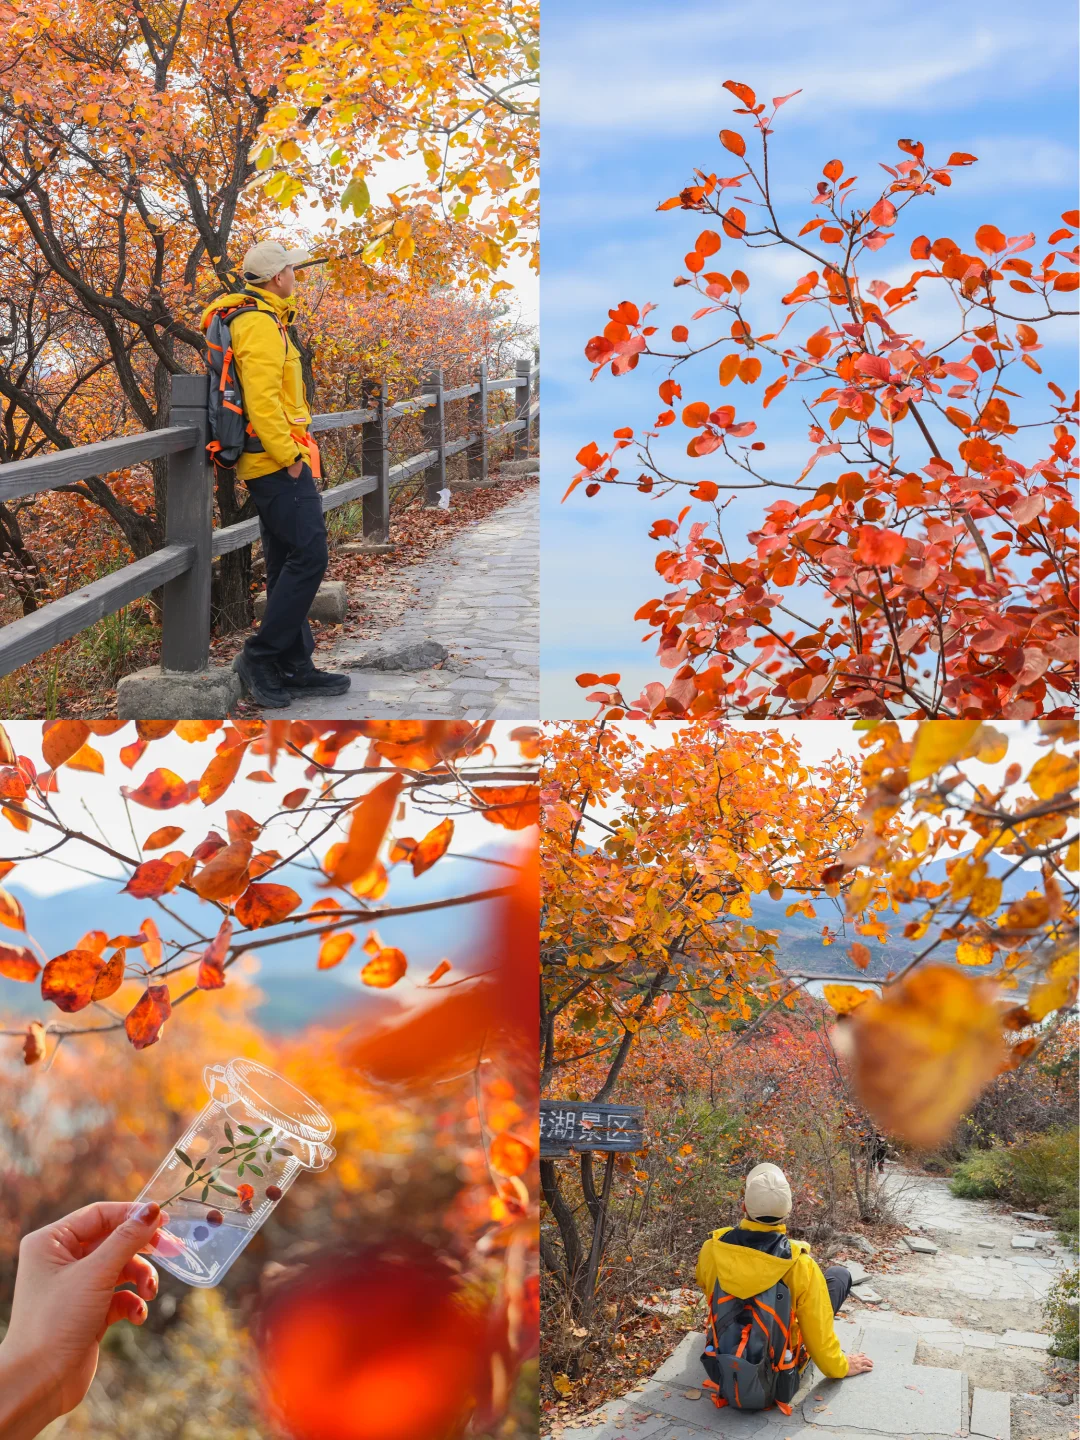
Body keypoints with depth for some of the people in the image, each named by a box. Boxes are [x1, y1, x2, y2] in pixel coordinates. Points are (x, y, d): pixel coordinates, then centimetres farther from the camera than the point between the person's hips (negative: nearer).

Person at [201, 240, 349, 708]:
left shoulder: (259, 319, 21)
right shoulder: (261, 324, -13)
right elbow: (262, 399, -23)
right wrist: (288, 456, -20)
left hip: (273, 463, 11)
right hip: (278, 462, -11)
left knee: (287, 563, 11)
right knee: (308, 555, -13)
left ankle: (294, 667, 15)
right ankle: (260, 656, -9)